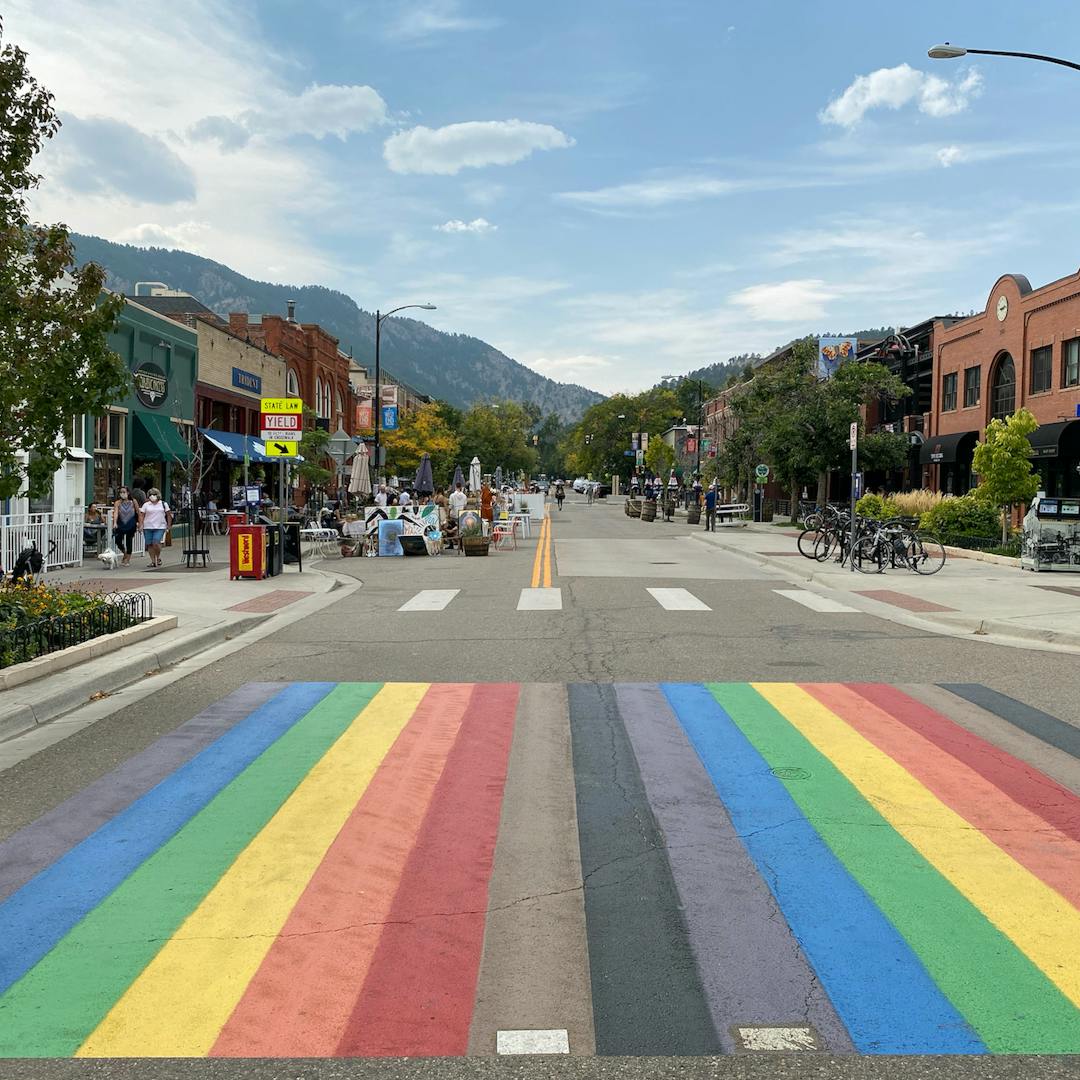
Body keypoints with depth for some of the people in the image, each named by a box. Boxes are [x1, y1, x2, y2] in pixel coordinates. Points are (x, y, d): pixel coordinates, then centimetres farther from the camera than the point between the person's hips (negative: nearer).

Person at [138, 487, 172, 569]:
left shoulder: (164, 504, 7)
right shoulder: (146, 505, 8)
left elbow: (169, 515, 10)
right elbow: (141, 515, 5)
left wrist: (169, 525, 5)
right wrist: (141, 525, -5)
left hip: (160, 527, -2)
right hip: (148, 527, 2)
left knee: (156, 543, -15)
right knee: (150, 544, 3)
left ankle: (158, 557, 8)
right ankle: (153, 561, 12)